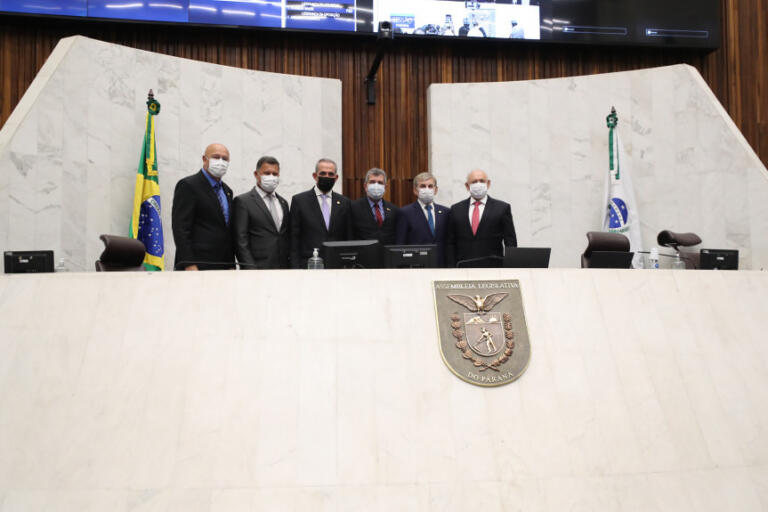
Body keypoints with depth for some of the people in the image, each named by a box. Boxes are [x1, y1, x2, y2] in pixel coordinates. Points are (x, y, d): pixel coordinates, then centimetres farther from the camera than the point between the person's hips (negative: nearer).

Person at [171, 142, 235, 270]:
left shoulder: (227, 190, 19)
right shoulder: (188, 185, -4)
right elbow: (180, 227, -11)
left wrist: (232, 264, 14)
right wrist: (189, 265, -18)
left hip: (225, 265, 7)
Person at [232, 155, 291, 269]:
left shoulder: (283, 202, 18)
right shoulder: (242, 201, -1)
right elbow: (241, 241, -6)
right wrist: (250, 269, -13)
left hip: (283, 268, 5)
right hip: (258, 267, -5)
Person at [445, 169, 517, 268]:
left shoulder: (502, 208, 4)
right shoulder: (456, 209, 11)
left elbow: (510, 243, 3)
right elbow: (450, 243, 9)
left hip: (492, 267, -2)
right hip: (464, 270, 2)